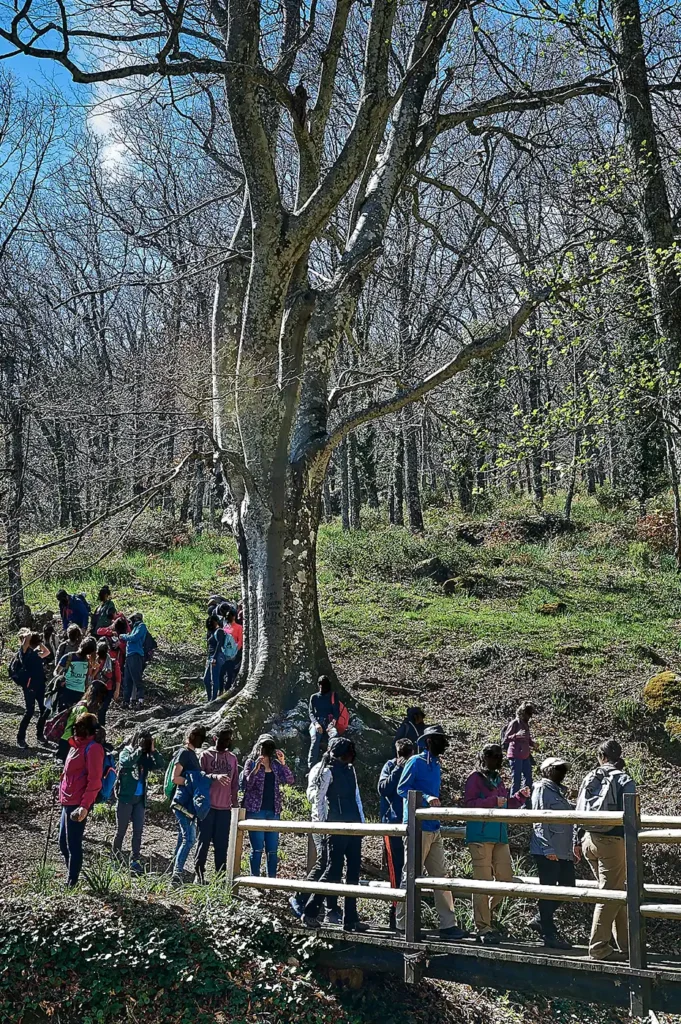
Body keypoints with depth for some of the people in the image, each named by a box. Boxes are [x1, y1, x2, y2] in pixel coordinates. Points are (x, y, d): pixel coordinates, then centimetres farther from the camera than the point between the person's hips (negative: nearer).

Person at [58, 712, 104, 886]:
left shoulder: (93, 748, -13)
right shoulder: (76, 745, 15)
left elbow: (94, 780, -18)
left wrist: (85, 805, -23)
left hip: (78, 804, -9)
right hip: (67, 802, 9)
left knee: (73, 843, -3)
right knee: (63, 843, 16)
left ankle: (72, 882, 5)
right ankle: (71, 879, 27)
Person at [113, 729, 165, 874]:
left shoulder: (145, 757, 8)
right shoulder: (125, 753, -4)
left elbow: (160, 766, -3)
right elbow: (128, 762, -27)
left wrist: (153, 750, -10)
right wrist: (139, 749, -20)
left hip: (140, 799, 4)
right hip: (125, 798, -4)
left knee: (138, 830, 1)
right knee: (121, 830, 5)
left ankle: (135, 860, 6)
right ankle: (116, 857, 18)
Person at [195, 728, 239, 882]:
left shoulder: (232, 758, 14)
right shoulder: (205, 755, 2)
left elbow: (235, 784, 16)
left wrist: (235, 804, 11)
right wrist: (215, 777, -25)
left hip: (225, 807, 3)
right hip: (207, 806, -3)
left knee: (222, 843, 3)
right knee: (204, 840, -2)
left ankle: (220, 874, 7)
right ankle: (199, 873, 5)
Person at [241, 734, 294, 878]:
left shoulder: (276, 764, 11)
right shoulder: (251, 763, 1)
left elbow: (289, 781, 2)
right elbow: (245, 785, -7)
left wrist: (283, 763, -10)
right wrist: (256, 768, -20)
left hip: (273, 811, 4)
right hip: (255, 811, -4)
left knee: (273, 849, 6)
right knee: (257, 848, -5)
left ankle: (272, 879, 11)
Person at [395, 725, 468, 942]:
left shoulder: (436, 765, 18)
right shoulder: (416, 761, -7)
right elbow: (402, 789, -13)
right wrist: (426, 798, -22)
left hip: (434, 829, 8)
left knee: (440, 875, 6)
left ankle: (448, 925, 8)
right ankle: (402, 925, 6)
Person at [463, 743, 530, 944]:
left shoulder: (498, 780, 19)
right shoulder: (476, 778, -3)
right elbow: (469, 804, -11)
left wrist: (520, 797, 11)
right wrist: (494, 801, -17)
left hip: (500, 837, 7)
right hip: (480, 836, -7)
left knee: (505, 878, 5)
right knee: (483, 882, -5)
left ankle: (485, 914, 23)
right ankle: (482, 928, 0)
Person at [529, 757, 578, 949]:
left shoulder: (559, 792, 20)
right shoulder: (542, 789, -7)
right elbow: (539, 820, -14)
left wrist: (573, 847, 18)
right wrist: (548, 849, -19)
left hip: (564, 851, 9)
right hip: (548, 852, -9)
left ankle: (540, 920, 23)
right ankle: (549, 935, 4)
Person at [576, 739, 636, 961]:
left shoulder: (589, 778, 8)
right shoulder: (624, 780, -6)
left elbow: (578, 811, 9)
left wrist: (577, 841, 16)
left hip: (589, 841, 6)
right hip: (611, 842, -6)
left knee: (616, 892, 18)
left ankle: (624, 942, 25)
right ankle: (598, 947, 0)